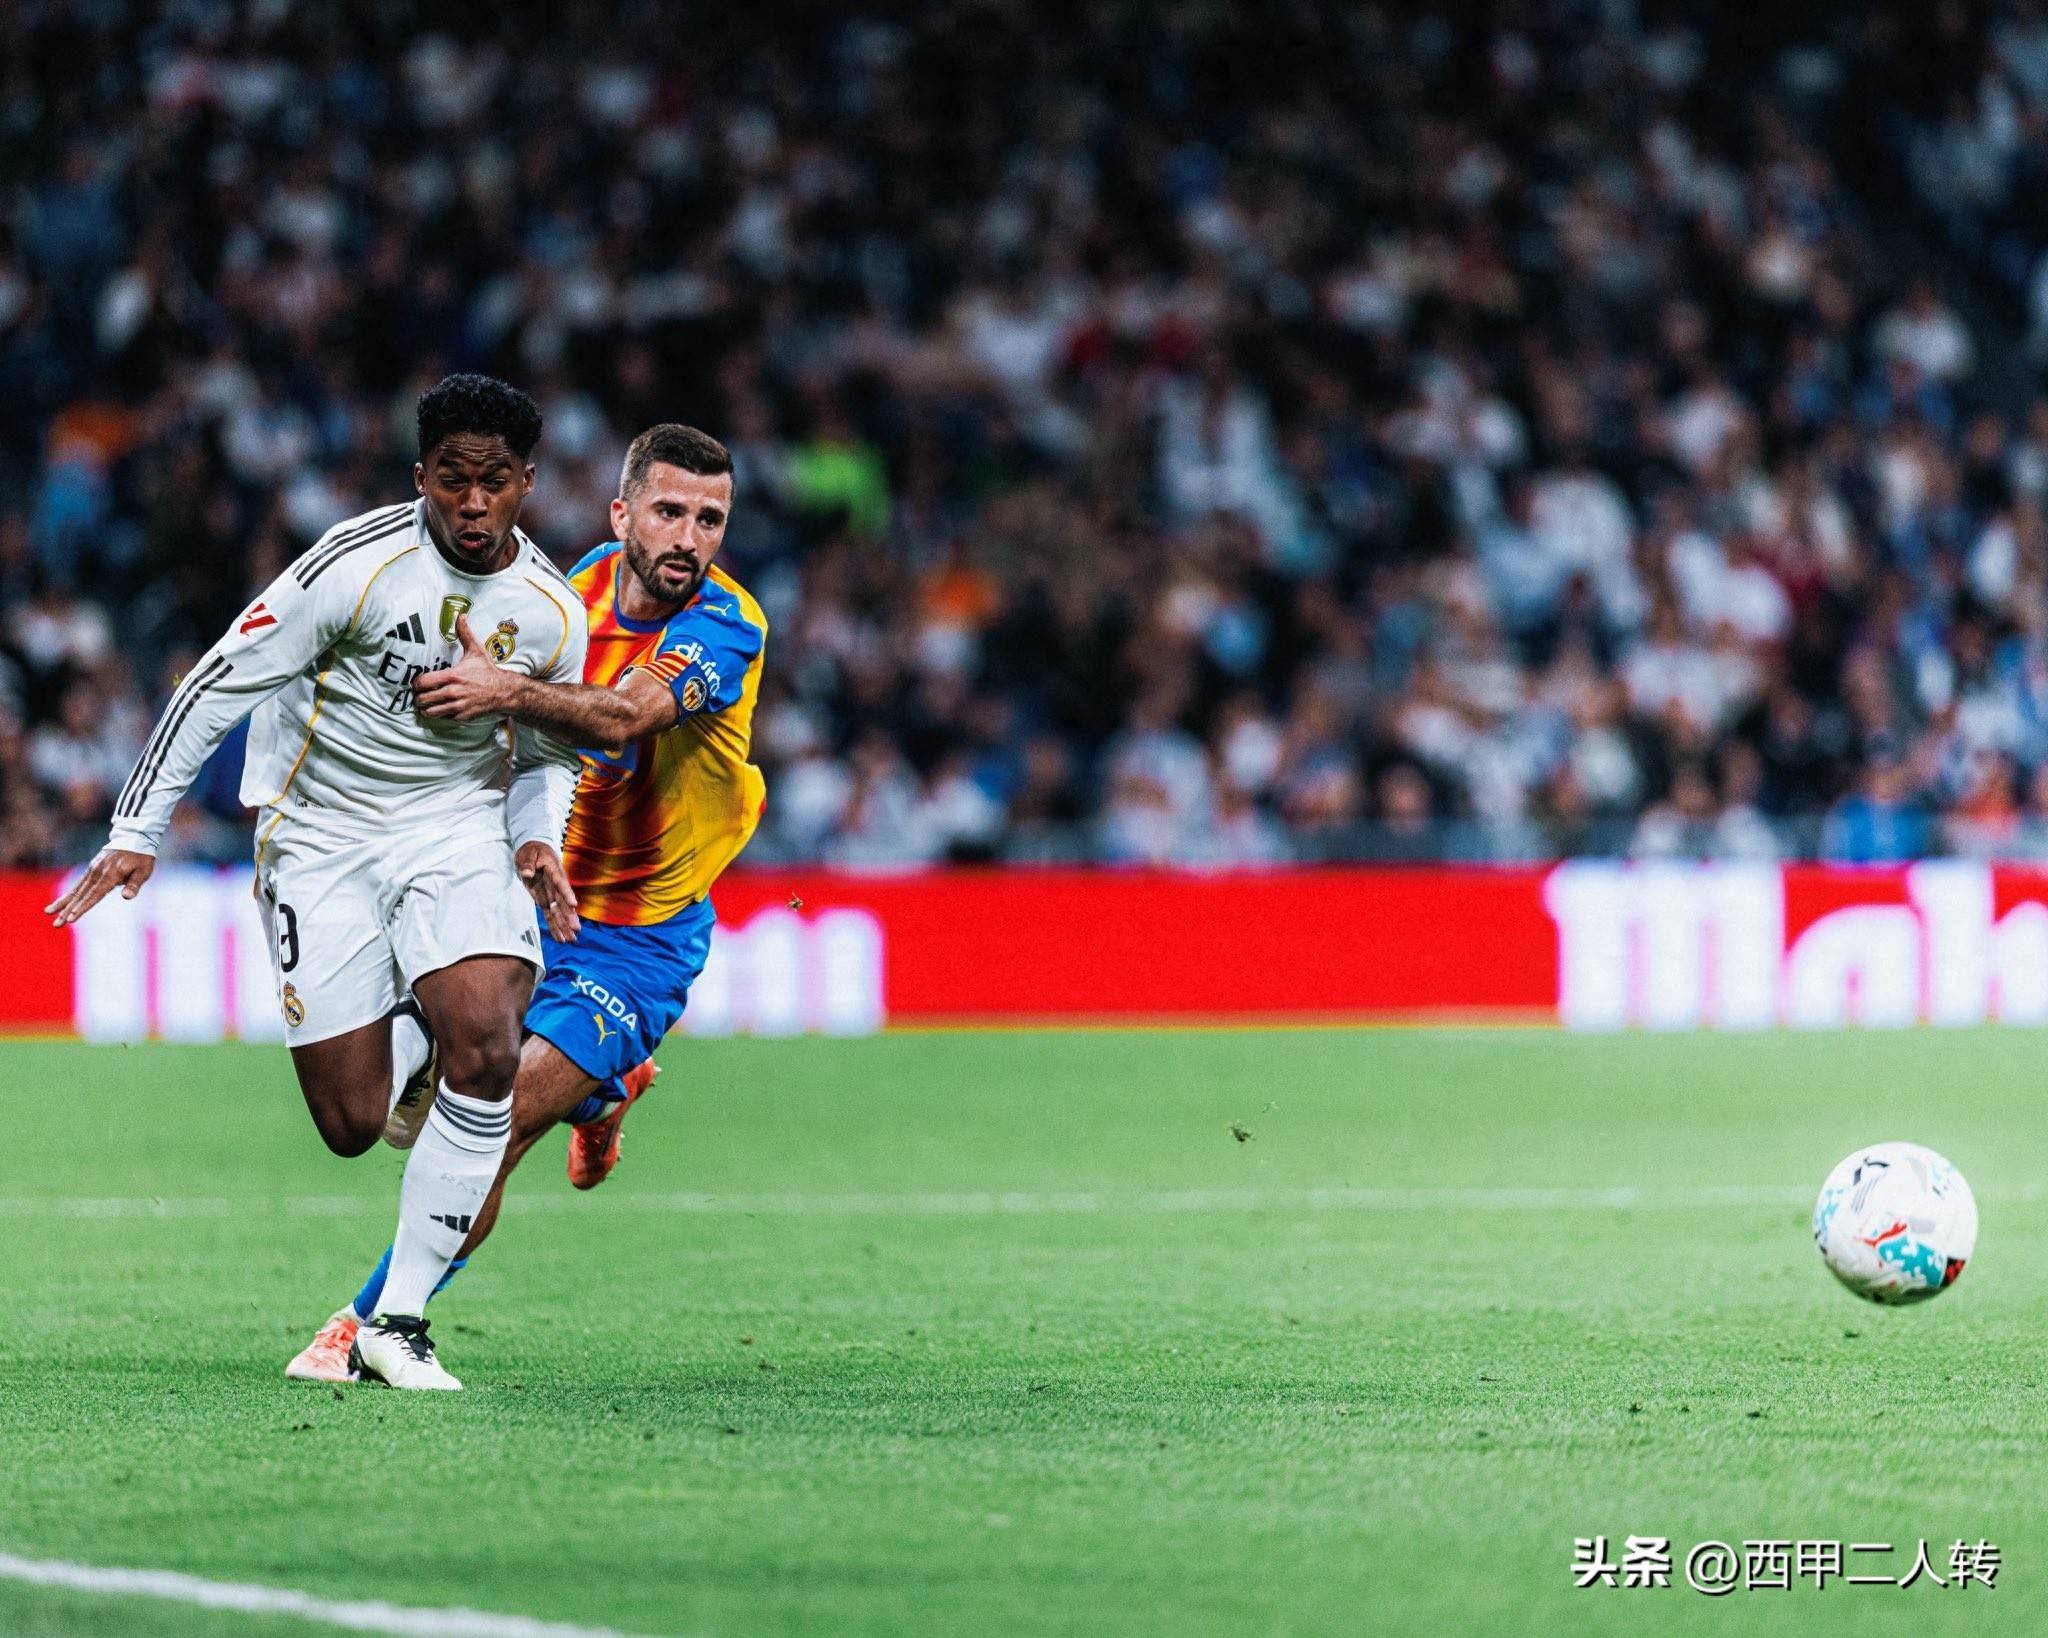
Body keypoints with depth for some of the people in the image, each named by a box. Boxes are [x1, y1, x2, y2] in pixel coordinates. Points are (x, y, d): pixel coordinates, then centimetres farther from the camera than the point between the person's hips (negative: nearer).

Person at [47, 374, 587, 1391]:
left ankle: (398, 1323, -15)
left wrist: (539, 838, -5)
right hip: (320, 838, -2)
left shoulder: (553, 614, -3)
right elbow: (220, 682, -11)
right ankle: (412, 1038, 34)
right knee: (352, 1126, -6)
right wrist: (137, 831, -12)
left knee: (484, 1041, -24)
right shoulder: (360, 563, -17)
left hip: (457, 824, 2)